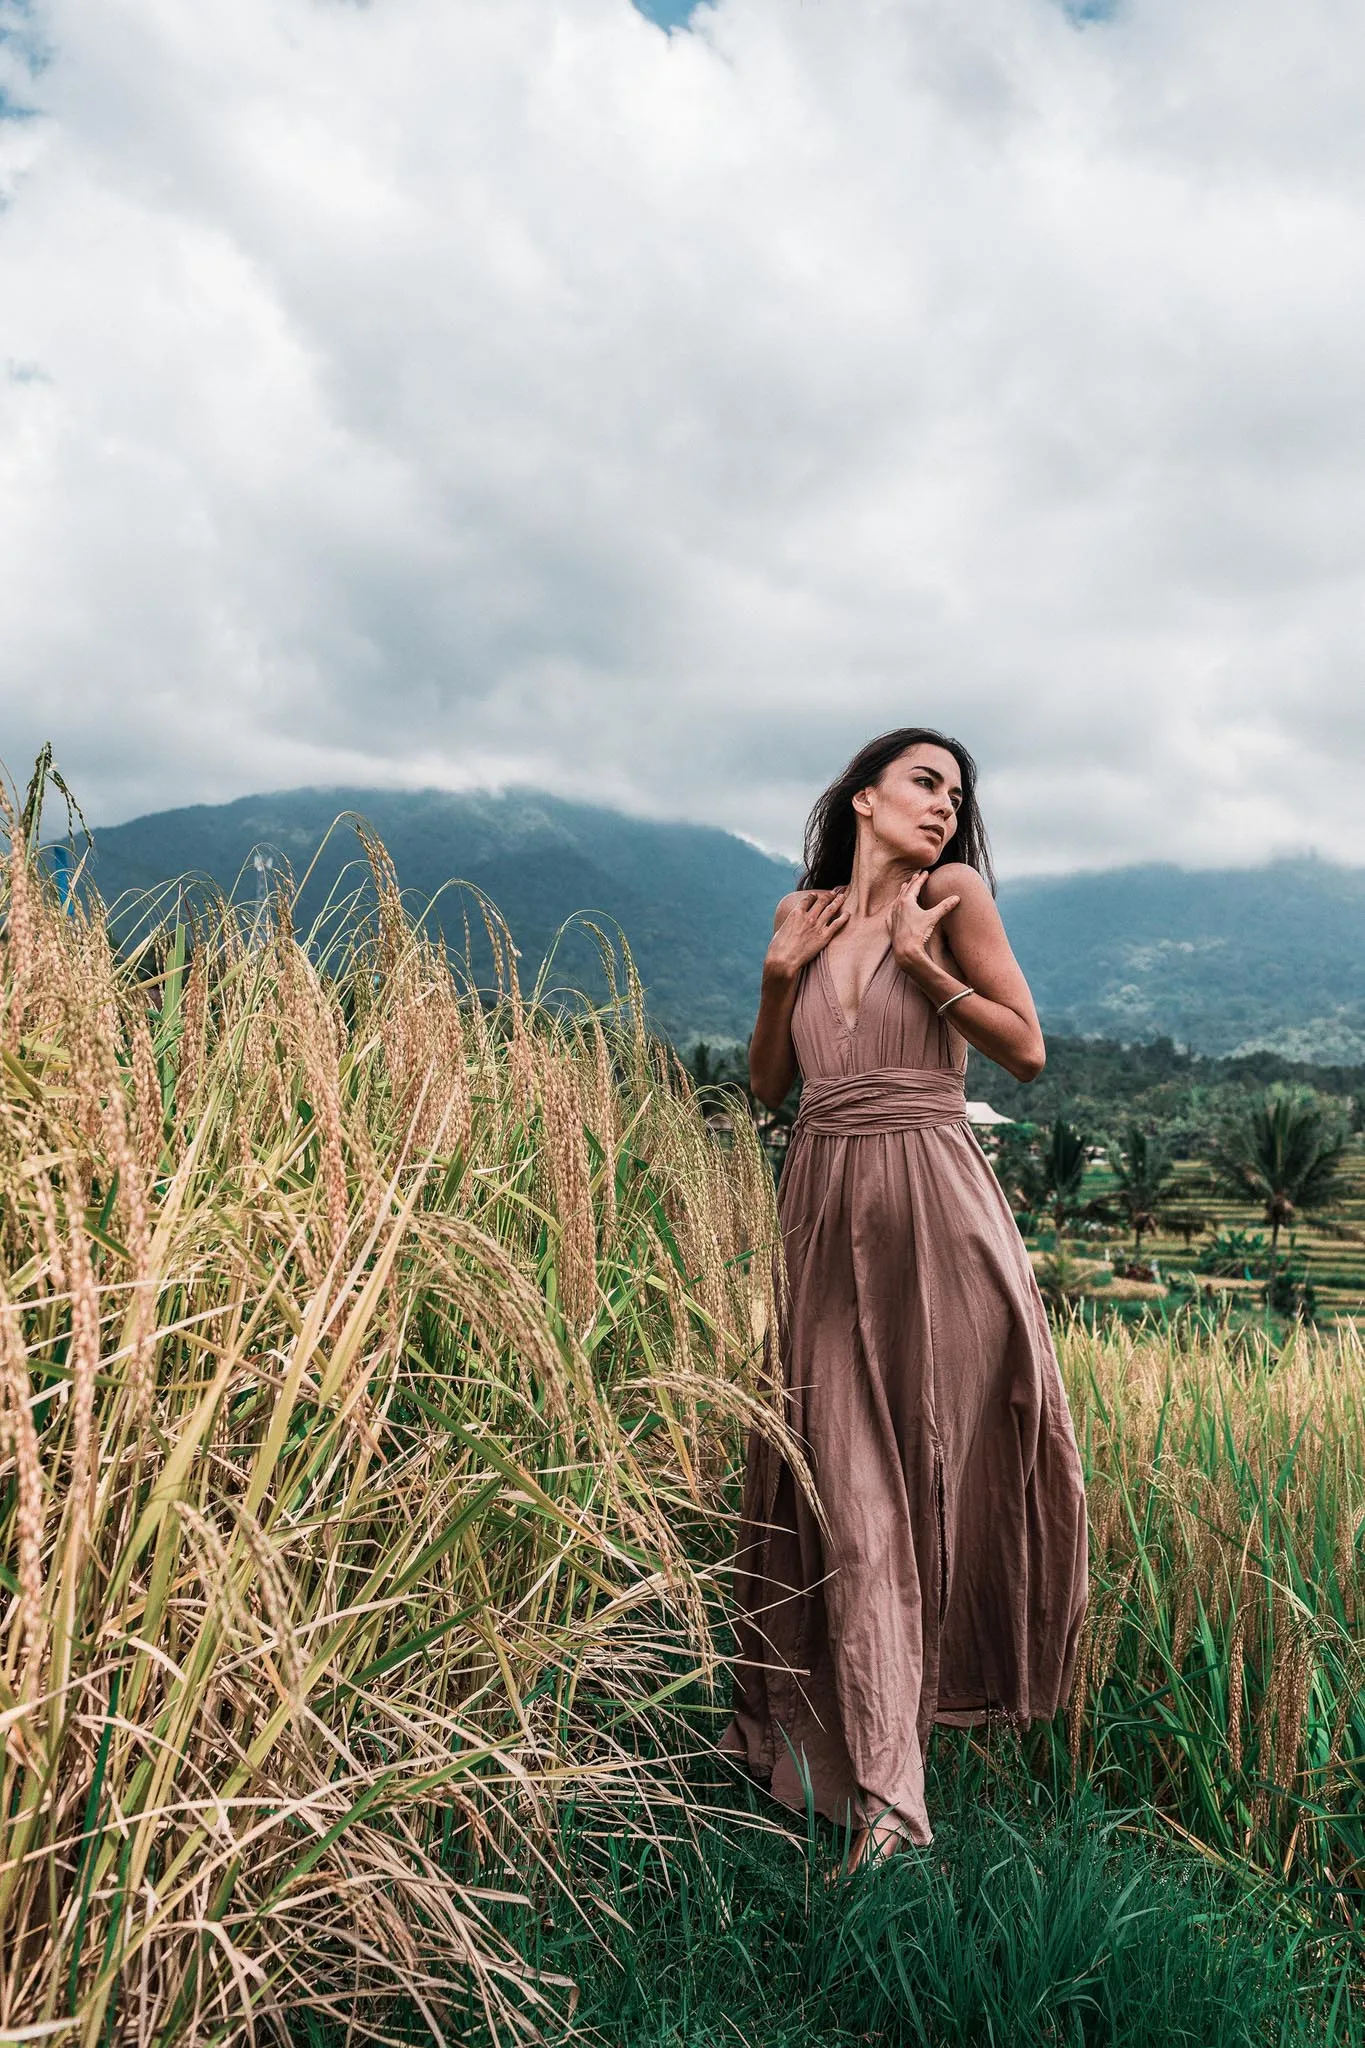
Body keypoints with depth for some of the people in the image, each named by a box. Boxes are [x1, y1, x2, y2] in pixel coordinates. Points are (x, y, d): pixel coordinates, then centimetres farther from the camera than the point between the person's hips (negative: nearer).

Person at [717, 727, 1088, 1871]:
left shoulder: (952, 896, 2)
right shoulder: (808, 912, 12)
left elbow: (1027, 1049, -2)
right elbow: (768, 1086, 13)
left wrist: (920, 961, -9)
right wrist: (780, 974, 1)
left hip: (934, 1207, -3)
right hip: (827, 1211, 3)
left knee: (947, 1456, 5)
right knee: (850, 1484, 1)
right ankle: (883, 1796, 9)